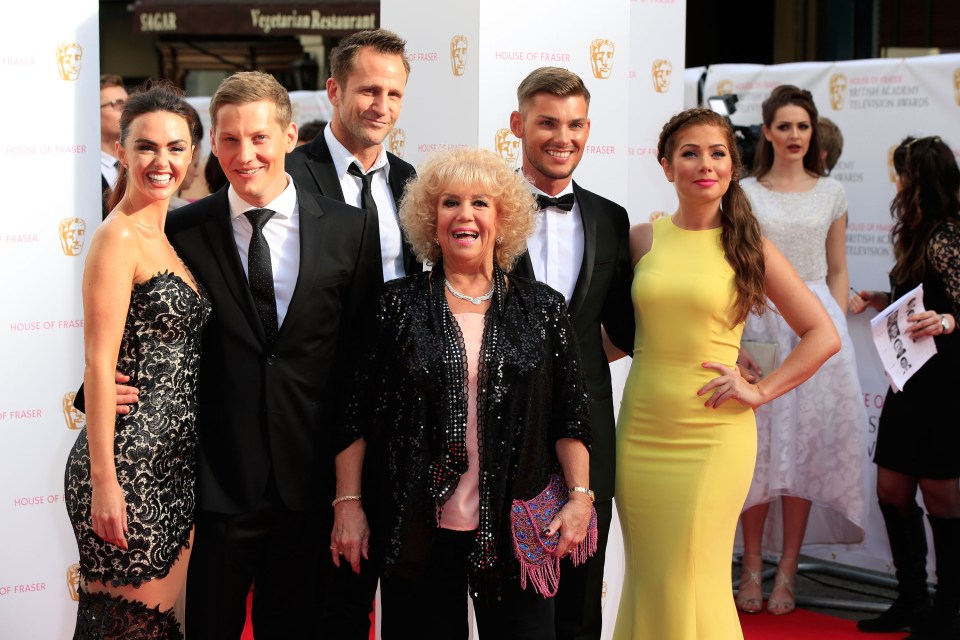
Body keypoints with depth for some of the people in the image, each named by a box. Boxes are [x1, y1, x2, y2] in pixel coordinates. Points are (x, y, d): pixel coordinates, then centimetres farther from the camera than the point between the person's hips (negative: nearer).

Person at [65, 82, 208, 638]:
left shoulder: (169, 237, 14)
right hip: (129, 466, -9)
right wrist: (103, 482, -19)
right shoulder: (118, 238, -12)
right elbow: (99, 366, -16)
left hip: (175, 465, 9)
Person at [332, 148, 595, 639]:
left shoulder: (542, 308, 6)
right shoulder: (398, 304, 3)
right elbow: (356, 413, 3)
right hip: (417, 529, -1)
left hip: (515, 527, 1)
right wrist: (349, 503, -1)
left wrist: (579, 497, -4)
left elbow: (570, 417, 6)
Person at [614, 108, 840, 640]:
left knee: (694, 586, -1)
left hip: (712, 434, -2)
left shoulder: (747, 246, -1)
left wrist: (759, 391, -5)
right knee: (647, 581, 8)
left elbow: (823, 335, 1)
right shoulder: (642, 239, 5)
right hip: (641, 431, 2)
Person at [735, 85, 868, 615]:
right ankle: (751, 567, 8)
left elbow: (838, 274, 12)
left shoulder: (831, 193, 10)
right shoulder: (744, 193, 5)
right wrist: (735, 343, -7)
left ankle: (787, 571, 7)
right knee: (757, 445, -1)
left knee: (806, 444, 0)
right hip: (758, 325, -1)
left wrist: (834, 332, 1)